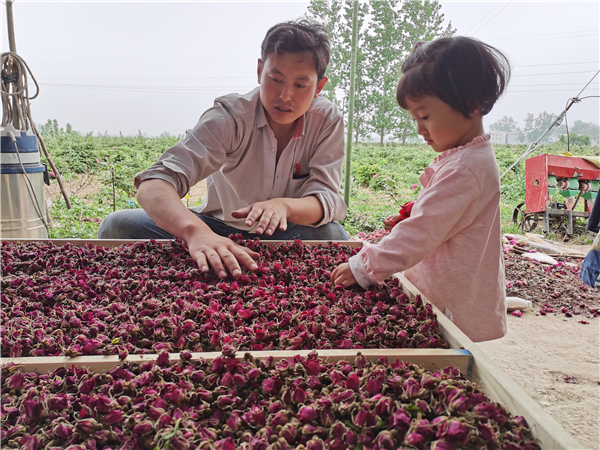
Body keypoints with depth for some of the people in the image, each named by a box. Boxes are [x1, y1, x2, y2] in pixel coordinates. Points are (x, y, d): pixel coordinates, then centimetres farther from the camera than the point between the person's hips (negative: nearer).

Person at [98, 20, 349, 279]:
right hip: (218, 231, -1)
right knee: (119, 227, -19)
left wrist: (283, 206, -42)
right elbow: (154, 184, -32)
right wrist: (196, 231, -54)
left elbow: (327, 199, -18)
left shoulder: (327, 120, -12)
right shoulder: (231, 116, -20)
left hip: (283, 237, 1)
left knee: (333, 236, -33)